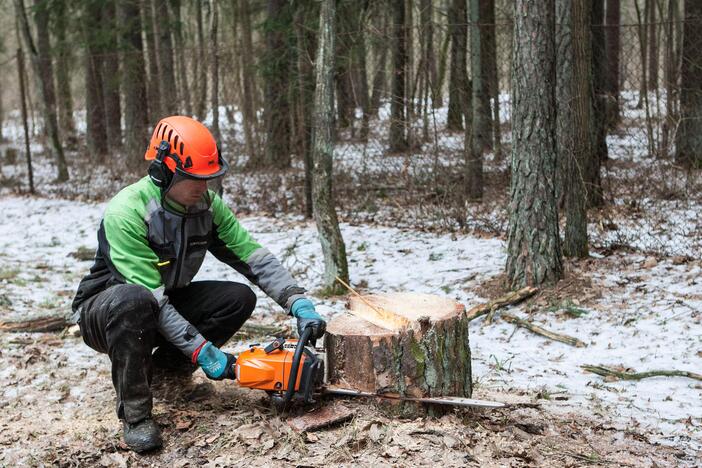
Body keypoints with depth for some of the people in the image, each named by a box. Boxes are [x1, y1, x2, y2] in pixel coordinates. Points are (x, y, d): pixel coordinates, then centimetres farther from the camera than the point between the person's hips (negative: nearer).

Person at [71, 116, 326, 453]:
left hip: (166, 305, 6)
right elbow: (151, 297, -31)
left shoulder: (207, 205, -10)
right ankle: (134, 413, -23)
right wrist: (202, 351, -32)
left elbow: (253, 257, -11)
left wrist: (299, 303, -24)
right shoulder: (126, 212, -29)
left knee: (240, 298, -13)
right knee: (134, 300, -40)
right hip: (105, 310, -6)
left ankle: (166, 364, 6)